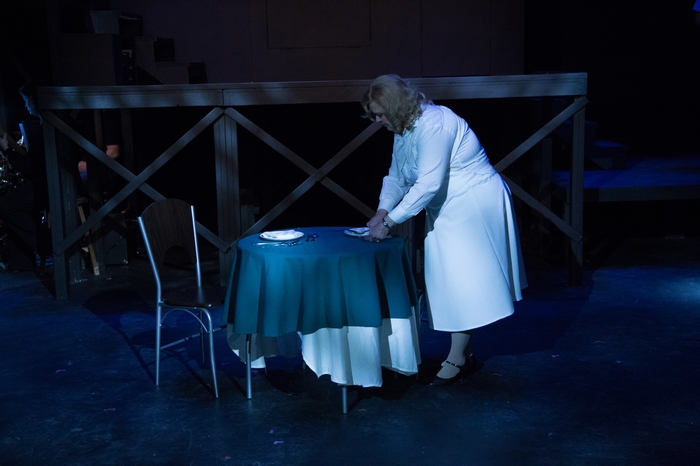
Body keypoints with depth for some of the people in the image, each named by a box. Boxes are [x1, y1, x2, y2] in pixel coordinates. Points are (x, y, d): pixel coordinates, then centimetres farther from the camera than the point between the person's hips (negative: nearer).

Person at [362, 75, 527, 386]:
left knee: (463, 282, -7)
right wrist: (381, 212, -5)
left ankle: (457, 360, 1)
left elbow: (428, 184, -30)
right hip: (447, 210, 10)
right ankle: (465, 354, 20)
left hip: (474, 206, -10)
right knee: (451, 282, 11)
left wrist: (389, 222, -28)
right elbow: (396, 177, 11)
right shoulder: (402, 130, 6)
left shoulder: (432, 125, -25)